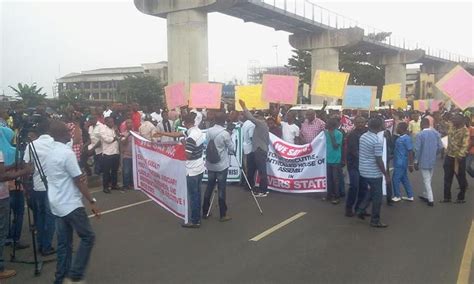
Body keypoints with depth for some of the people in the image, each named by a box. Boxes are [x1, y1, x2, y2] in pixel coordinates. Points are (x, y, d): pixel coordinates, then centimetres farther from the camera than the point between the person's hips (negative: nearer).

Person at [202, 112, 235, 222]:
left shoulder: (209, 131, 1)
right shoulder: (225, 133, -16)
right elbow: (232, 149, -5)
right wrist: (230, 137, 10)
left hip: (210, 164, 5)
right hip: (222, 165, -5)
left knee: (209, 187, 13)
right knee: (221, 189, 0)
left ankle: (205, 212, 20)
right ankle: (223, 215, 8)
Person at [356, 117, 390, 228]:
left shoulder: (363, 136, 3)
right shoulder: (377, 141, -21)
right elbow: (379, 161, -21)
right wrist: (386, 174, -11)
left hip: (363, 170, 8)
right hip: (374, 173, -8)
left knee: (372, 192, 26)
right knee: (377, 196, 5)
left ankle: (361, 210, 25)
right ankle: (375, 221, 14)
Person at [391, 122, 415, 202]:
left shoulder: (406, 139, -18)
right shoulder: (400, 138, 9)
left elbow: (410, 152, -19)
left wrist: (411, 164, -19)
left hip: (401, 163, -9)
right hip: (399, 162, 9)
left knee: (395, 179, 0)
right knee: (404, 179, 14)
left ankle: (397, 196, 13)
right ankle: (410, 196, 23)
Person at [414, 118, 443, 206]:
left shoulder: (420, 134, -15)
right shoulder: (436, 133, 1)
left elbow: (417, 149, -16)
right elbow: (440, 146, 1)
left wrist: (416, 161, -7)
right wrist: (434, 154, 16)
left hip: (423, 161, -5)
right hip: (433, 160, 5)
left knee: (426, 180, 2)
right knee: (429, 179, 20)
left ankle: (430, 200, 1)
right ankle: (425, 195, 33)